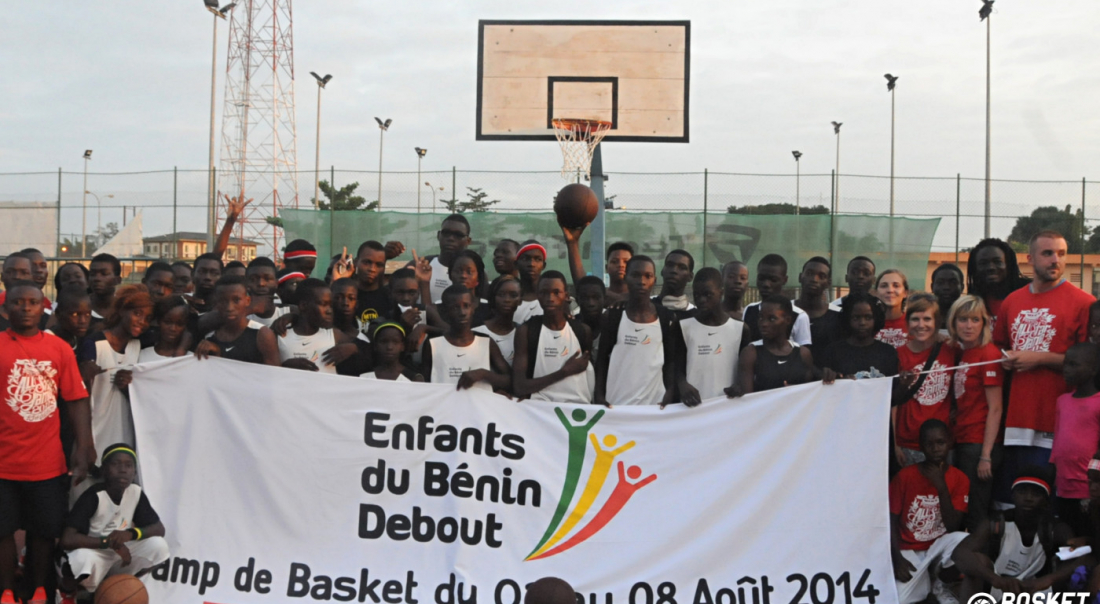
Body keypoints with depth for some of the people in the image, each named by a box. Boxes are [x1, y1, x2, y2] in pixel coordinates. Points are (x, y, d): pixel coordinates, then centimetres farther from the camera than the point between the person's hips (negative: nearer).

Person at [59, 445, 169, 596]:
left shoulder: (136, 493, -7)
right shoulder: (93, 497, -23)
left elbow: (159, 529, -5)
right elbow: (66, 539, -31)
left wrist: (131, 533, -24)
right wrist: (109, 542, -30)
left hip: (117, 560, 5)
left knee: (158, 545, -19)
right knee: (82, 557, -40)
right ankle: (67, 592, -3)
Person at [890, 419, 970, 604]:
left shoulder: (959, 478, -6)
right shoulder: (905, 476, -8)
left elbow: (952, 526, -14)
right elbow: (892, 520, -3)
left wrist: (941, 487, -23)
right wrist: (897, 559, -14)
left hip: (939, 546, 2)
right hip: (909, 551, -1)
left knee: (962, 540, -33)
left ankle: (941, 585, -3)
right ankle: (923, 580, 12)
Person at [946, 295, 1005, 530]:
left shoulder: (989, 354, -11)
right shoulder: (960, 352, 12)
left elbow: (995, 409, -14)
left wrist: (986, 455, -17)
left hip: (980, 444, -8)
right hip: (961, 441, 8)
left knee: (976, 515, -3)